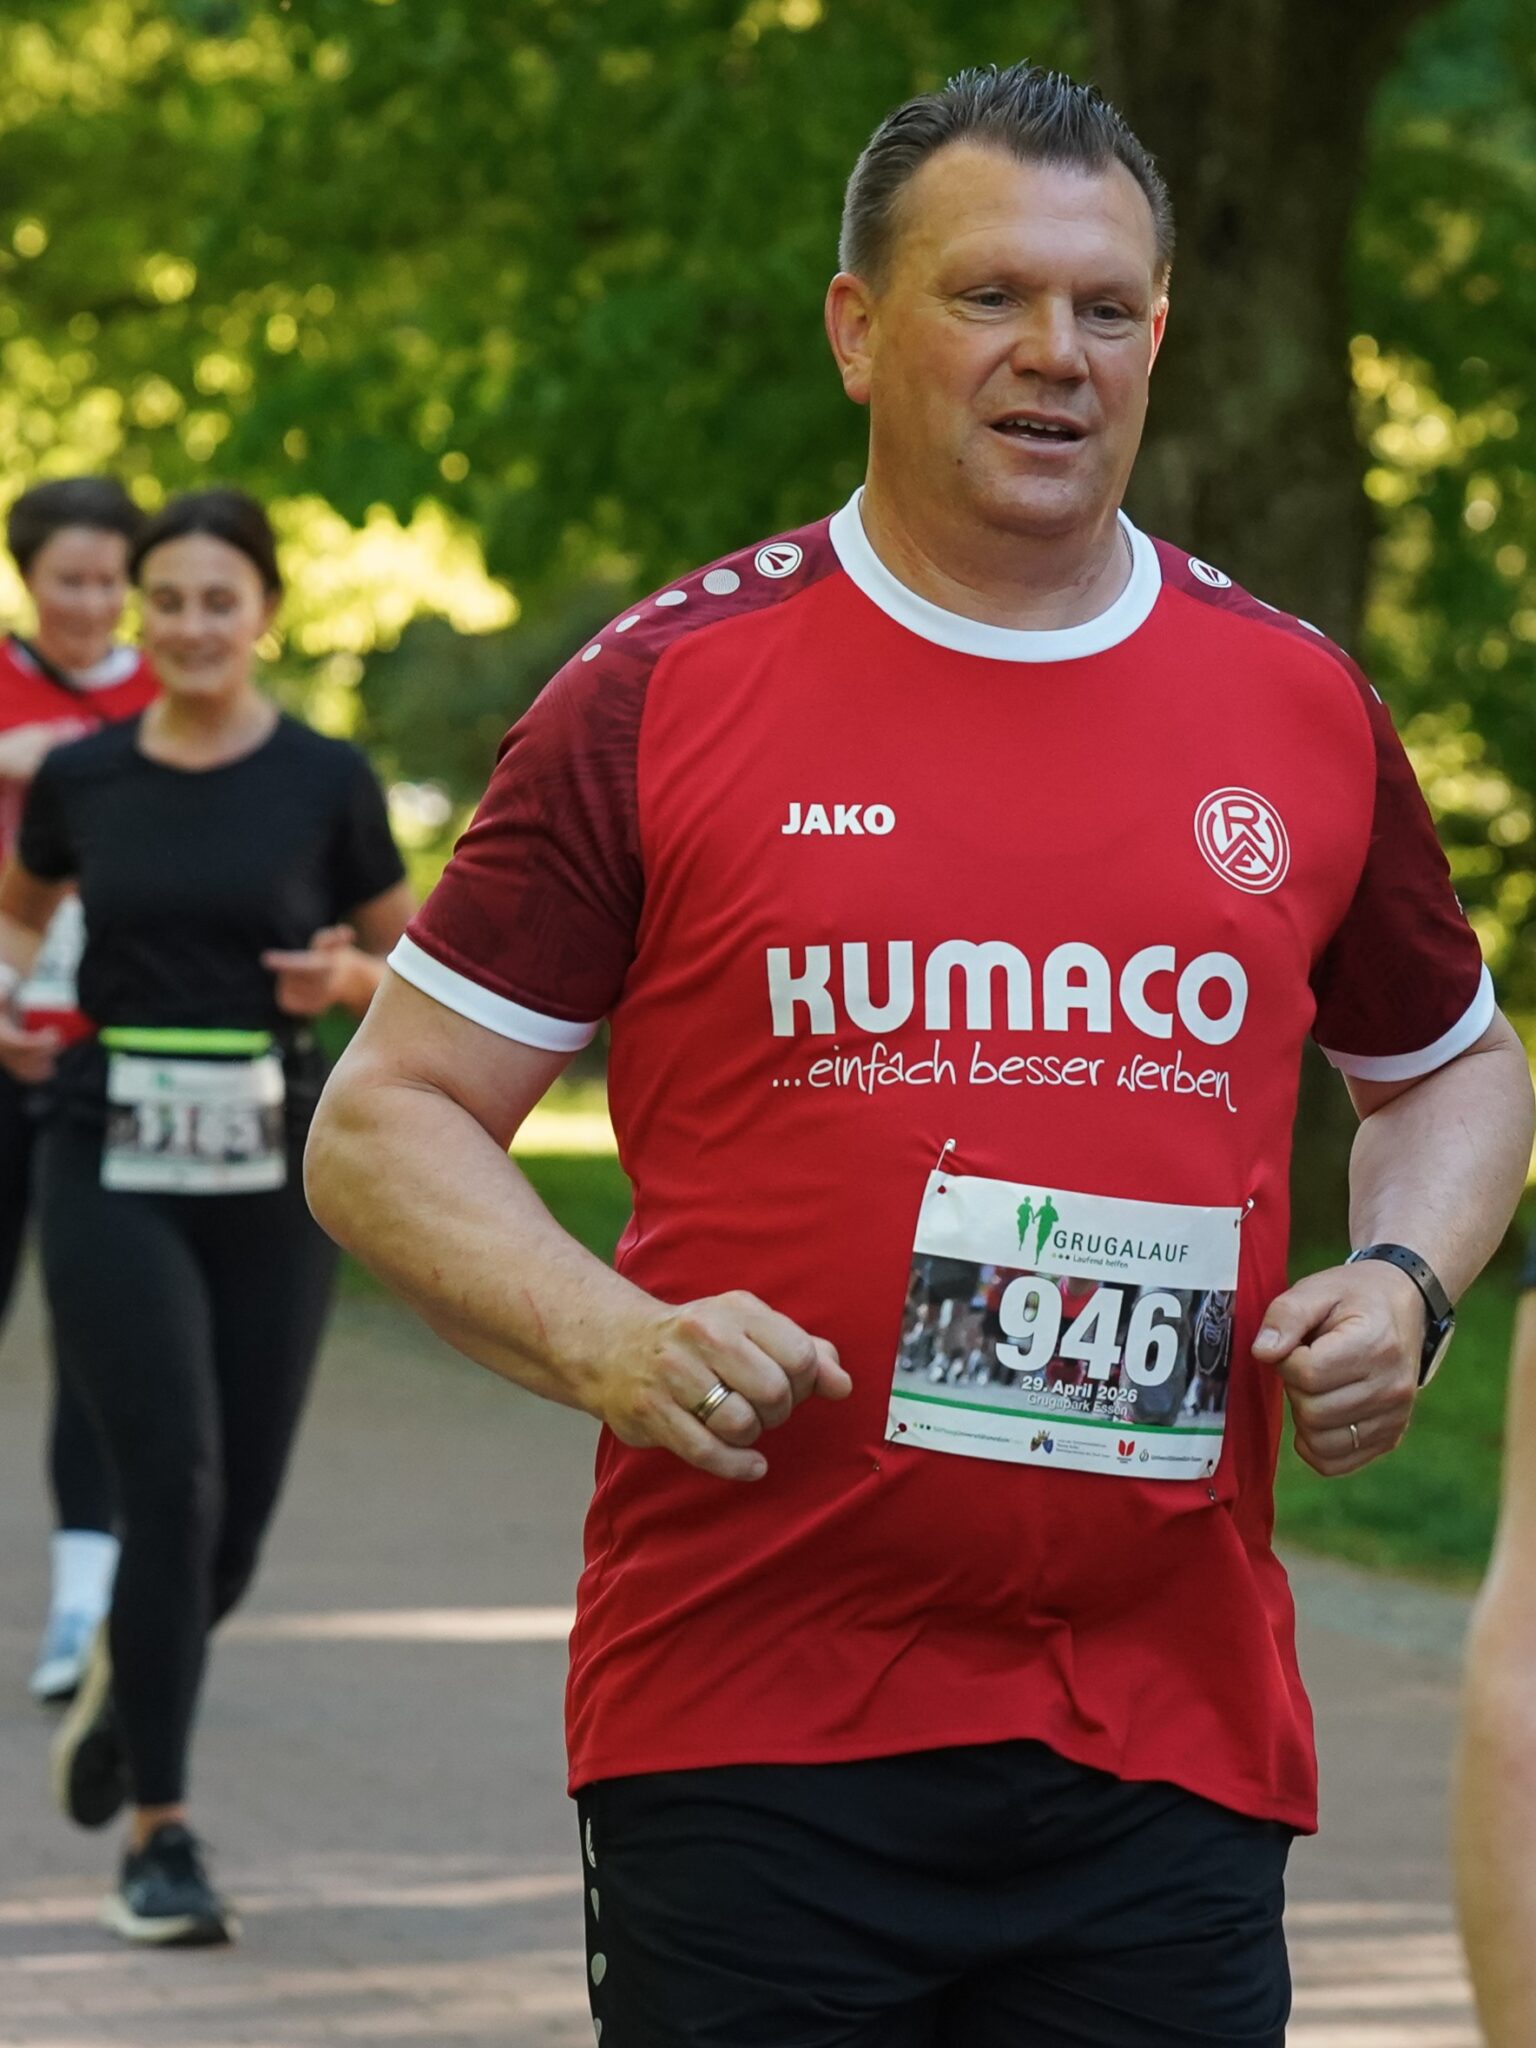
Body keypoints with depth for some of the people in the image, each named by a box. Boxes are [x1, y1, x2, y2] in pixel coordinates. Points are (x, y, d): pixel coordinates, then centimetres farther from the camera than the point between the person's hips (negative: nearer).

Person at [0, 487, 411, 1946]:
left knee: (238, 1514, 5)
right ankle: (159, 1838, -3)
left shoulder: (324, 782, 0)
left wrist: (348, 976, -12)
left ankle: (128, 1679, 41)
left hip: (272, 1178, 1)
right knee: (171, 1485, -13)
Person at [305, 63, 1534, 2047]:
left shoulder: (1300, 709, 10)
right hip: (748, 1729, -2)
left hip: (1174, 1733, 3)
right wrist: (608, 1342, -14)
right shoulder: (665, 693, 1)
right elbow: (385, 1123, 3)